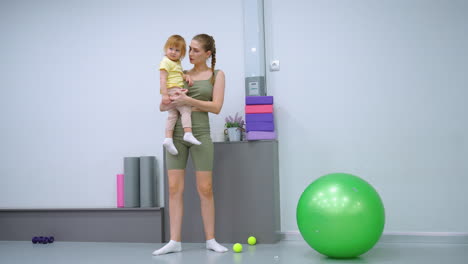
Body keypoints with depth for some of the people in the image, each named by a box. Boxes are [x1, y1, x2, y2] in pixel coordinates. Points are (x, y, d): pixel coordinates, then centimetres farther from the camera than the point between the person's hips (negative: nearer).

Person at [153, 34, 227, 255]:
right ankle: (174, 241, 5)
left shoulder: (217, 75, 6)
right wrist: (172, 103, -12)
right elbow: (162, 106, 11)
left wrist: (188, 100, -15)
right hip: (176, 135, 3)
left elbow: (216, 107, -6)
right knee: (174, 188, -1)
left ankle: (210, 240, 13)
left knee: (205, 189, 1)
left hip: (200, 135, -3)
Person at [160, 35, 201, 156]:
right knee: (186, 109, -14)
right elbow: (163, 78, -14)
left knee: (172, 115, 3)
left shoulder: (177, 63, 23)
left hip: (177, 91, 9)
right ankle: (188, 133, -21)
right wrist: (165, 94, -22)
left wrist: (186, 76, 3)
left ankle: (168, 138, 0)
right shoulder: (166, 62, -7)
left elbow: (180, 74, 27)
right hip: (172, 90, -9)